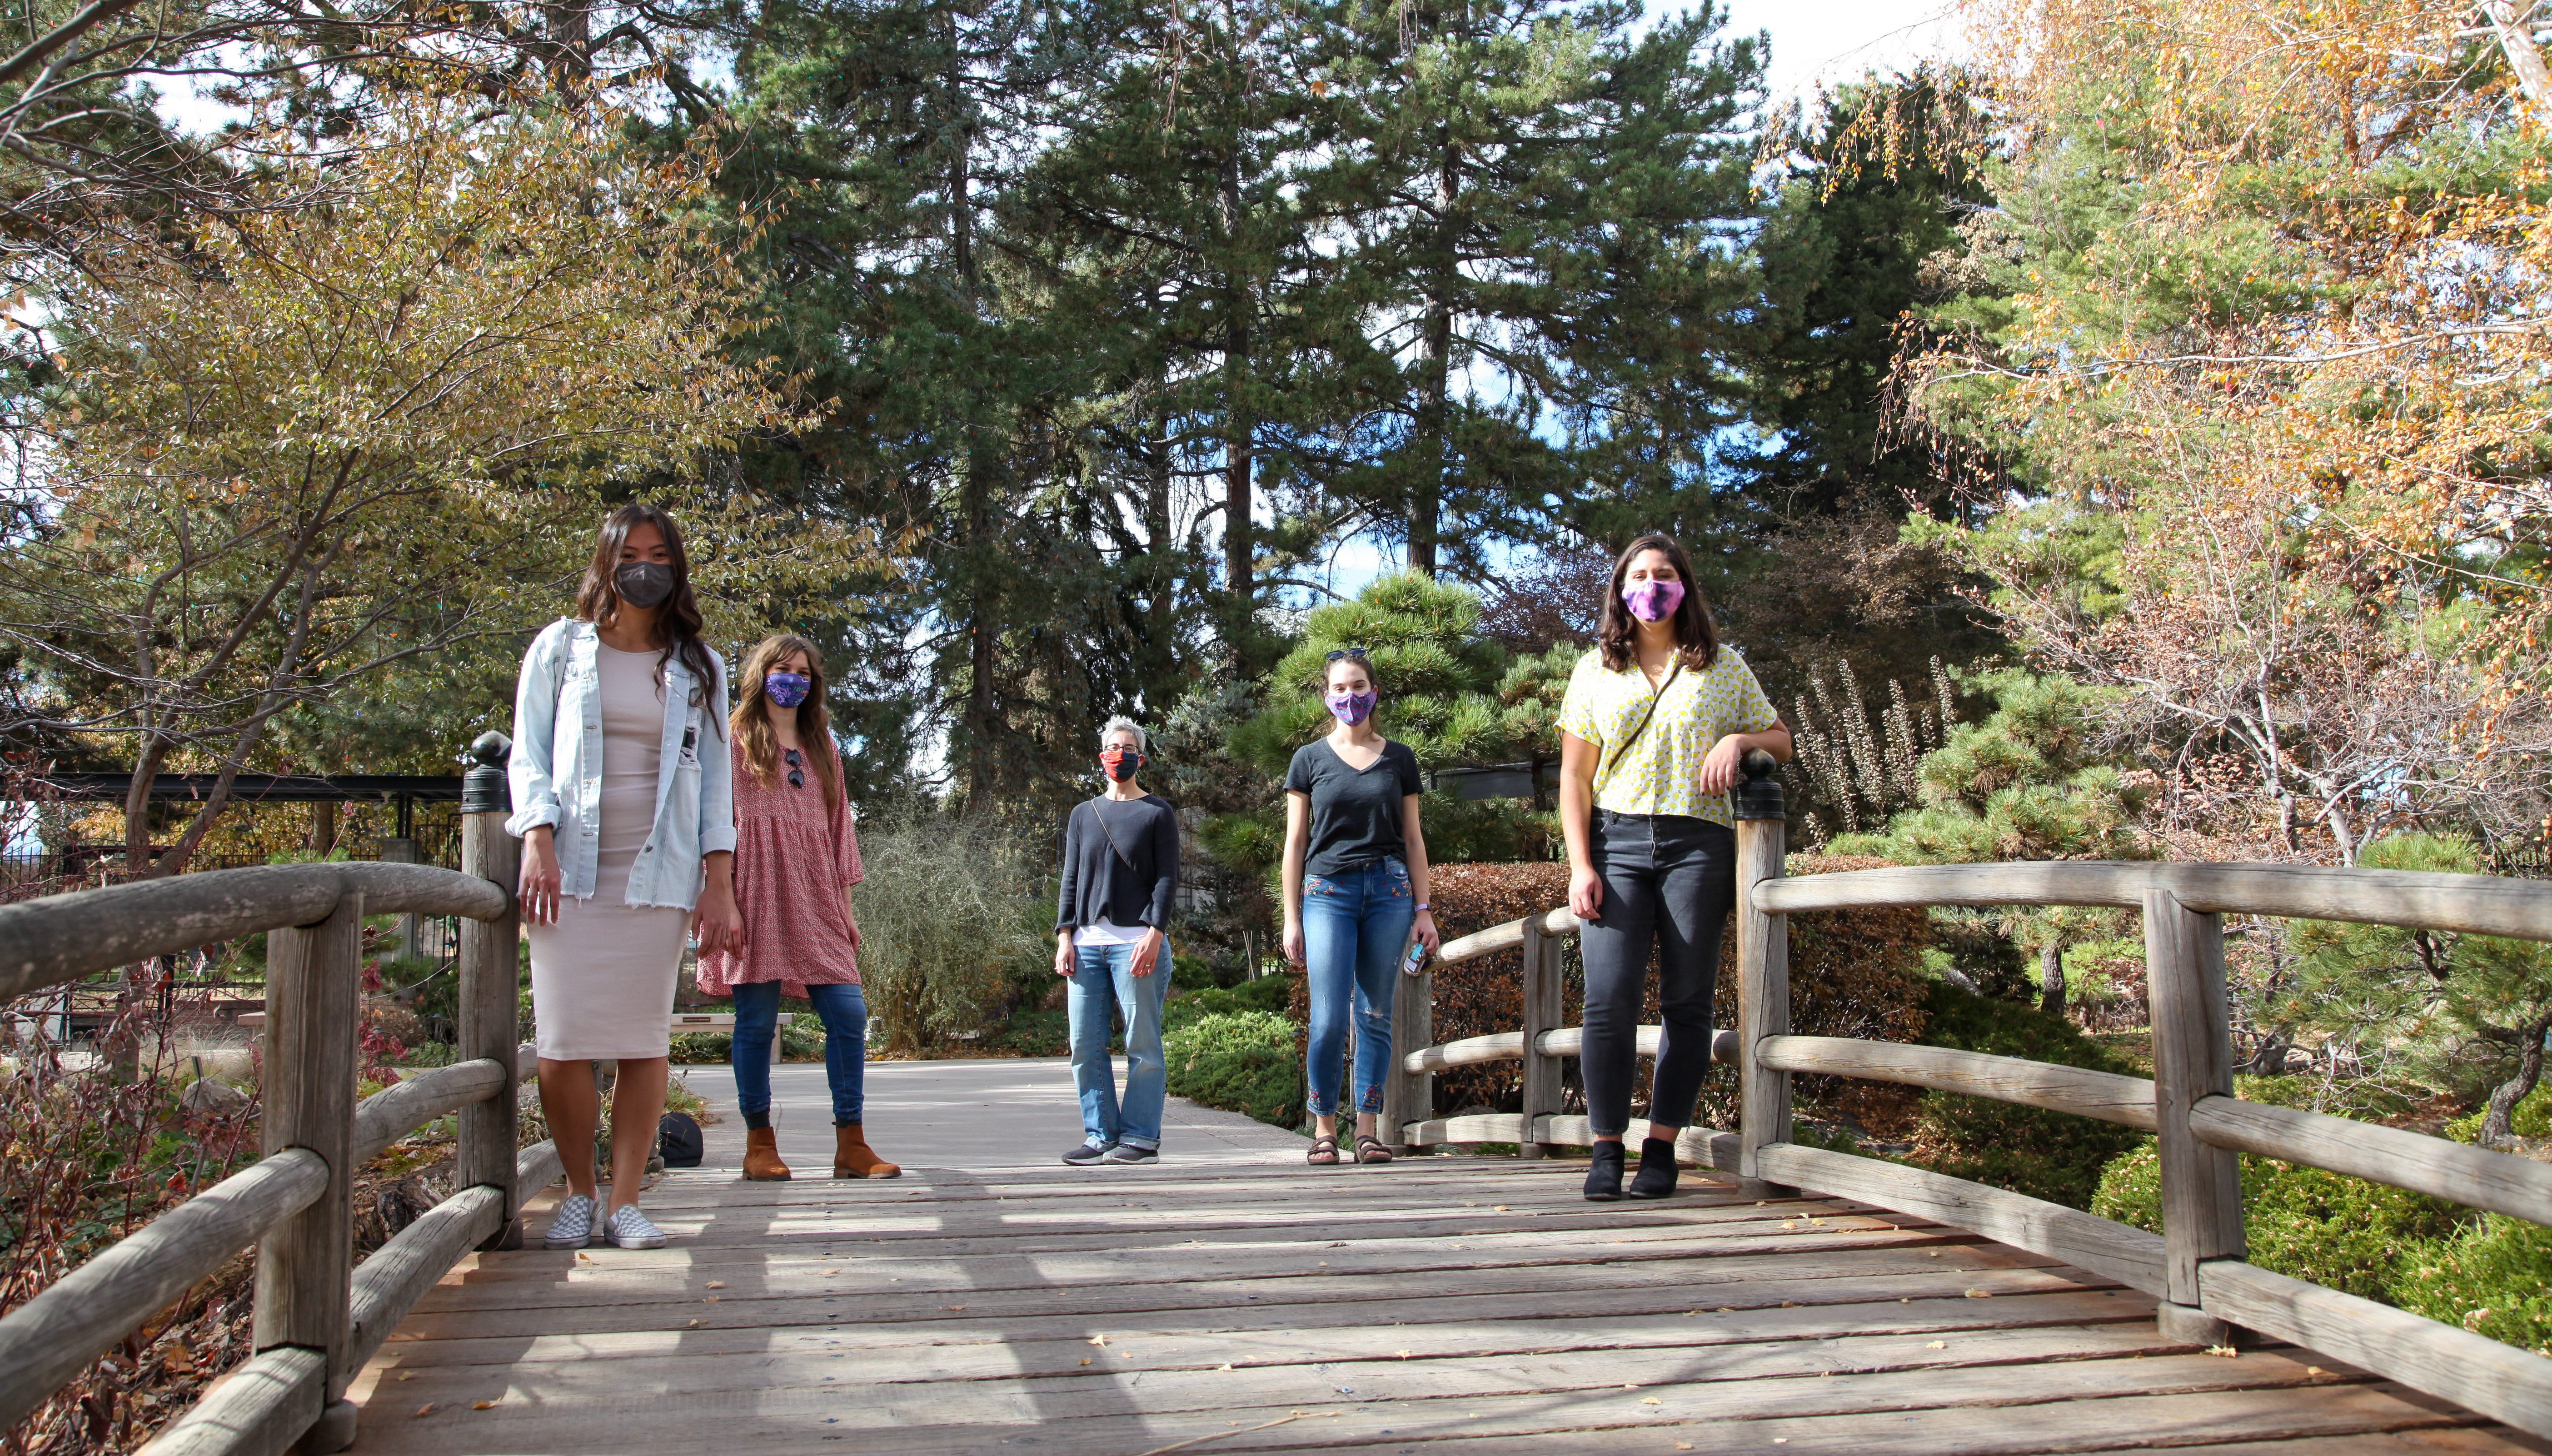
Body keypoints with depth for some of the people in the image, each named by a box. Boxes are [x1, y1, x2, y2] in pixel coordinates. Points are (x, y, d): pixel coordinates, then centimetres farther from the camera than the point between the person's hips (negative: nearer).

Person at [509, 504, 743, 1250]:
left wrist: (719, 882, 1)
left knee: (644, 1040, -2)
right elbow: (528, 756, 7)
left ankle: (625, 1200, 7)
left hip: (659, 874, 1)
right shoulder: (561, 649, 10)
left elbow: (715, 776, 10)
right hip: (571, 870, -1)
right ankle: (579, 1192, 12)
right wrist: (537, 843, -10)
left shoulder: (698, 667, 13)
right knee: (565, 1043, -5)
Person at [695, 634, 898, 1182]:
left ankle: (851, 1145, -2)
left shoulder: (821, 747, 22)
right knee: (757, 1021, -4)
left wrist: (845, 905, 15)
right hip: (757, 895, -4)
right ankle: (759, 1144, 5)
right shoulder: (735, 740, 9)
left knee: (849, 1014, -6)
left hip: (814, 899, 4)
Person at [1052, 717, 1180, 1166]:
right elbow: (1071, 880, 18)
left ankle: (1140, 1137, 1)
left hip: (1137, 941, -4)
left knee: (1142, 1044, -4)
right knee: (1085, 1045, 0)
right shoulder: (1083, 815, 20)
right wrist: (1064, 935, 6)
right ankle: (1100, 1136, 5)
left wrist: (1154, 934, -12)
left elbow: (1167, 879, 1)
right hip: (1086, 944, 4)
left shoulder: (1158, 813, 8)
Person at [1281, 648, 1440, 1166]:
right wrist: (1291, 919, 2)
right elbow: (1295, 842, 7)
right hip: (1328, 890, -1)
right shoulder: (1310, 760, 8)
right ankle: (1324, 1127, 3)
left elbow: (1413, 838, 14)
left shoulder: (1399, 759, 12)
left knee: (1375, 1016, 2)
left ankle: (1367, 1128, 8)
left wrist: (1423, 908, 6)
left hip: (1388, 890, 2)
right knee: (1329, 1020, -9)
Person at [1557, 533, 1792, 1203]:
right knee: (1609, 998, -10)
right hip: (1617, 842, 0)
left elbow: (1781, 741, 19)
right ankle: (1607, 1148, -1)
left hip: (1698, 844, 0)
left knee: (1687, 1000, 0)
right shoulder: (1595, 671, 13)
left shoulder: (1723, 666, 13)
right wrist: (1580, 865, -2)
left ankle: (1662, 1147, 7)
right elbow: (1575, 777, 9)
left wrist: (1739, 741, -4)